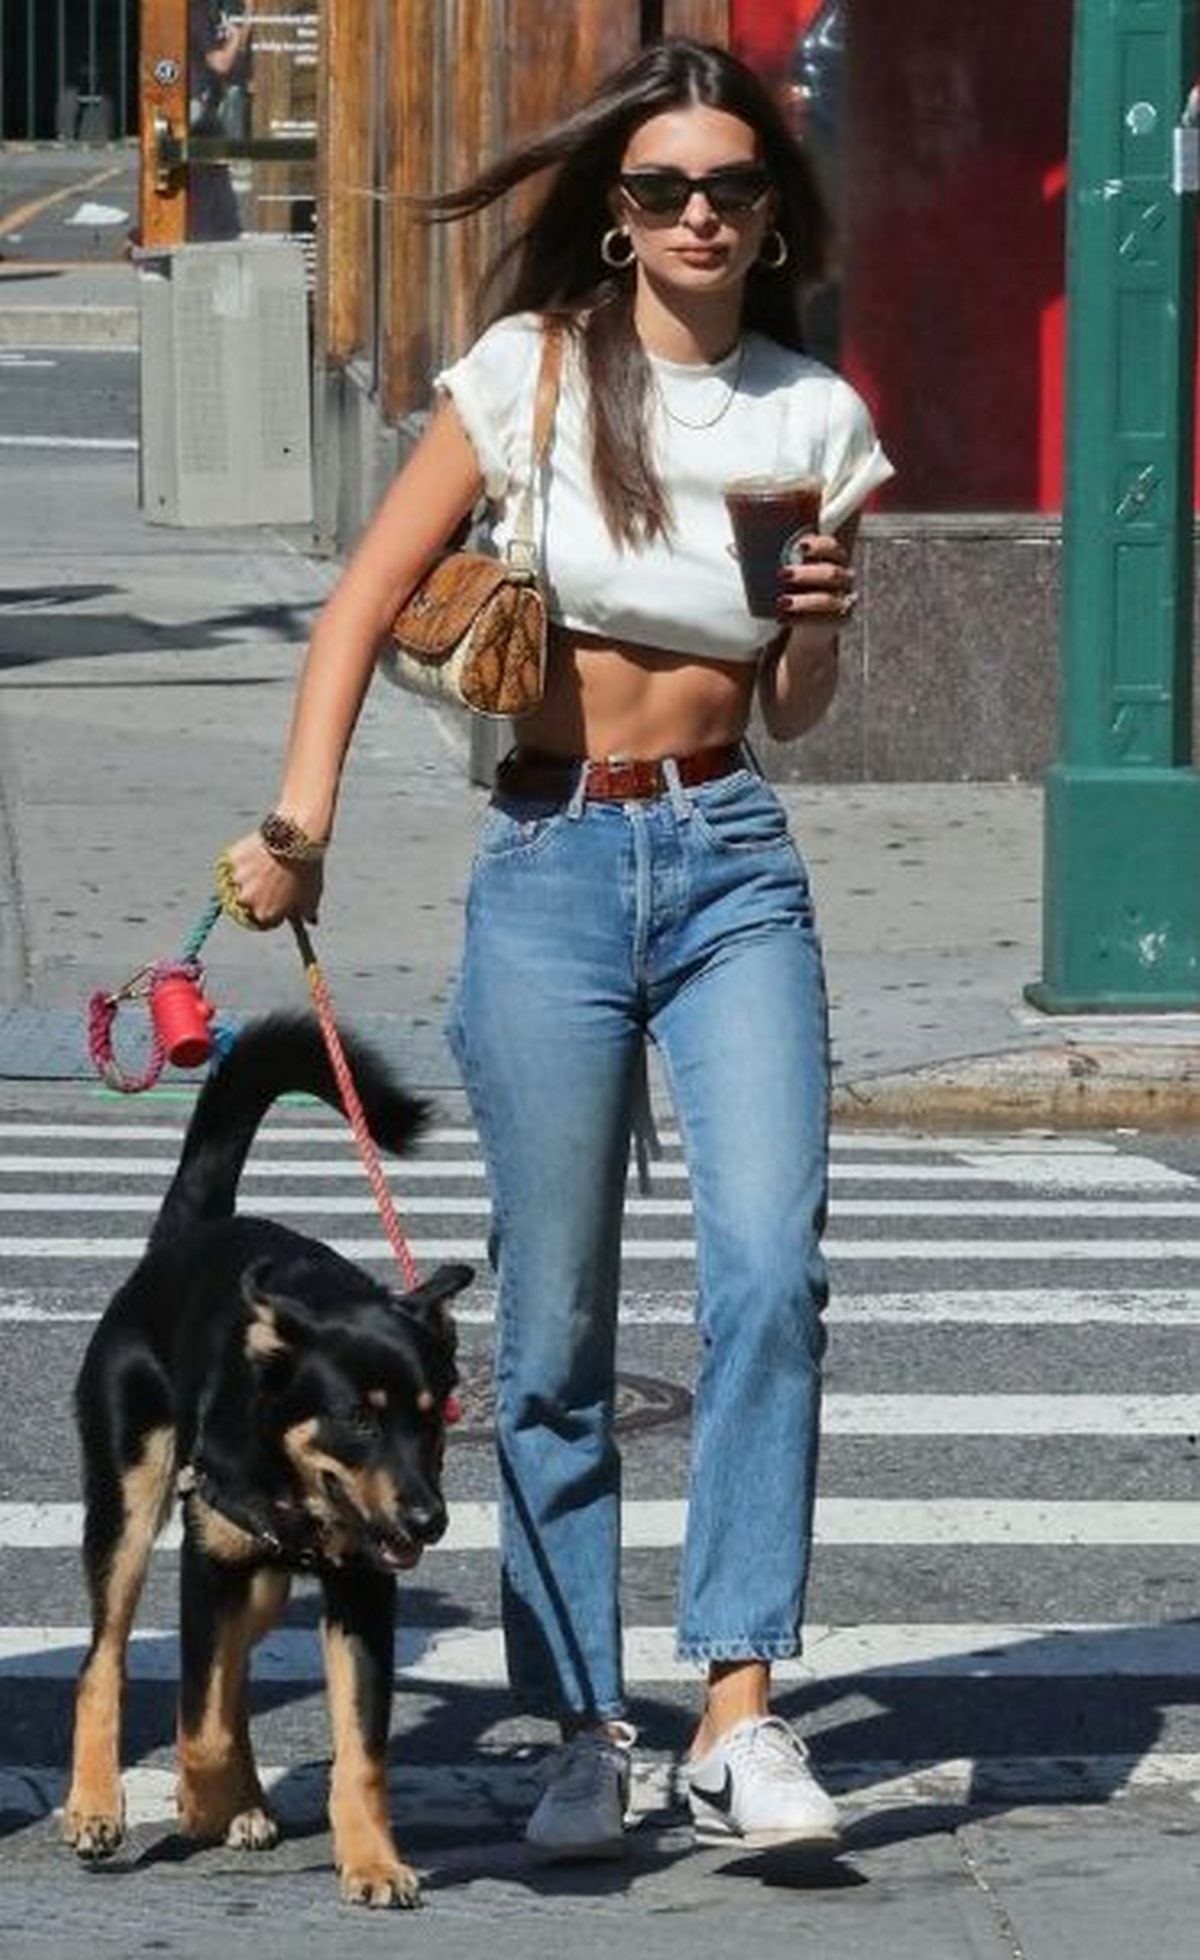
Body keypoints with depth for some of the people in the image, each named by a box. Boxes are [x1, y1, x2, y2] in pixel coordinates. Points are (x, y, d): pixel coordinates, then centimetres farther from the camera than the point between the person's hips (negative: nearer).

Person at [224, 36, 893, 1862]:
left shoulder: (815, 415, 6)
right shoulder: (531, 374, -1)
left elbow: (792, 710, 13)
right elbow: (367, 602, 0)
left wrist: (822, 623, -9)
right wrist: (301, 815, -11)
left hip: (732, 859, 1)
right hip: (551, 865, -1)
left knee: (770, 1265, -17)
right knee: (555, 1323, 2)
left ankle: (741, 1714, -16)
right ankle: (583, 1729, 12)